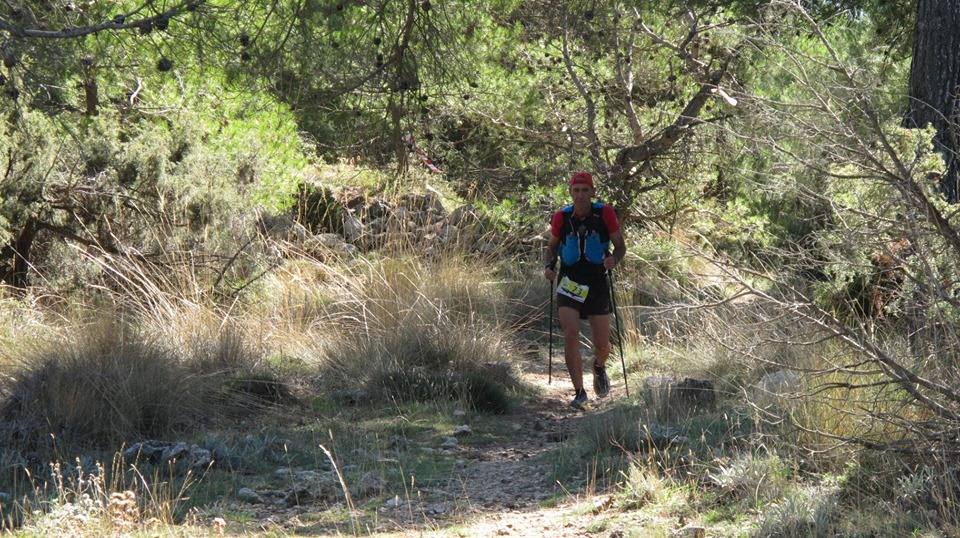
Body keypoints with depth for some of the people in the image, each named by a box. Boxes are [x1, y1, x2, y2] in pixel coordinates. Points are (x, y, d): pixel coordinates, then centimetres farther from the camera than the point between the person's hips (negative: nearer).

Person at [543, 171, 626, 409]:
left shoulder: (605, 214, -7)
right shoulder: (561, 217, -4)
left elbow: (621, 246, -2)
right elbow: (551, 247, 11)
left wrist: (614, 259, -23)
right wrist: (548, 266, -9)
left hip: (597, 284, 0)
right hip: (569, 284, 0)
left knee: (602, 344, 5)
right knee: (570, 336, -16)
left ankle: (599, 368, 42)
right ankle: (579, 392, -6)